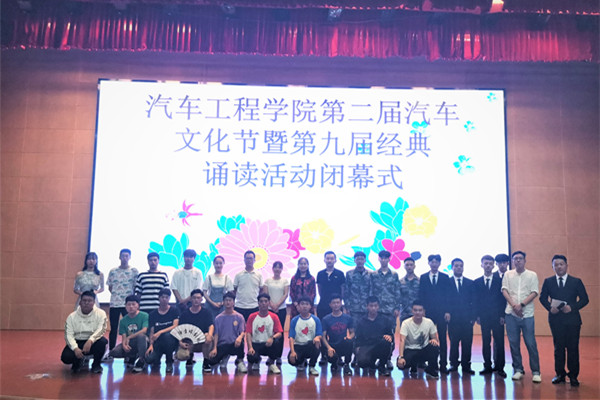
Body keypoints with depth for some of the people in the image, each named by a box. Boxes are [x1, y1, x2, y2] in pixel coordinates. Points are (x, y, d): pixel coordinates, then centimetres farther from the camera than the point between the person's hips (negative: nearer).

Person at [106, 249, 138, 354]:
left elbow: (136, 287, 3)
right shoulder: (113, 271, 8)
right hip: (114, 303, 2)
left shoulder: (134, 271, 2)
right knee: (113, 328, 7)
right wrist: (115, 294, 1)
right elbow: (110, 287, 14)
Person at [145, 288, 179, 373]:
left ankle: (169, 362, -16)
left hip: (171, 340, -1)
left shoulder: (174, 310, 1)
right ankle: (157, 360, 13)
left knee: (167, 335, -38)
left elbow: (175, 326, -11)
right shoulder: (153, 314, 8)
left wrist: (160, 332, -21)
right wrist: (151, 345, -13)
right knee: (149, 359, -28)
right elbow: (151, 332, 4)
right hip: (158, 342, 2)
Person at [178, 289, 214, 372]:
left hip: (203, 343, -1)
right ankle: (190, 356, 13)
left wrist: (209, 335, -38)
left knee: (207, 335, -35)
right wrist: (180, 341, -23)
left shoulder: (206, 313, 0)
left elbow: (211, 325, -15)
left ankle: (206, 362, -18)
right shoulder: (185, 314, 3)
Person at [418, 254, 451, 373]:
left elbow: (449, 295, 5)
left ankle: (443, 365, 7)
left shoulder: (445, 277, 8)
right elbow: (421, 295, 7)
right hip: (428, 313, 0)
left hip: (442, 313, 0)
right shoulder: (423, 277, 9)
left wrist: (447, 311, -4)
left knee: (443, 339, 1)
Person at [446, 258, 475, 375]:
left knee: (467, 343, 1)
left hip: (467, 318, 2)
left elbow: (473, 301, 9)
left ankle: (466, 366, 8)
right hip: (453, 318, -1)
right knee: (453, 342, 2)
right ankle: (453, 364, 13)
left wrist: (473, 317, 0)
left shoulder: (470, 283, 12)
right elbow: (444, 300, 4)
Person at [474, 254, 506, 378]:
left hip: (497, 317, -2)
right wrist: (477, 315, 0)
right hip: (484, 317, 2)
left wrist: (502, 315, -6)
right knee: (485, 343, 5)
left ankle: (500, 367, 8)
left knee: (499, 342, 0)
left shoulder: (500, 280, 4)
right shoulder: (477, 282, 9)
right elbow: (476, 300, 9)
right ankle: (487, 366, 13)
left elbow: (503, 298, 1)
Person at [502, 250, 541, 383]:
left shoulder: (532, 275, 6)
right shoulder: (508, 274, 11)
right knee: (513, 342, 5)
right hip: (511, 313, 2)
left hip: (527, 314, -2)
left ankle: (536, 372, 4)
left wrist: (521, 304, -14)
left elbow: (534, 293, -2)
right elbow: (504, 290, 3)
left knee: (531, 343, -4)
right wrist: (514, 305, -11)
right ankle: (518, 369, 15)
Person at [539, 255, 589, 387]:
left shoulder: (576, 281, 3)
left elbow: (584, 299, 0)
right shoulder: (548, 281, 7)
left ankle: (573, 376, 14)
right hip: (555, 319, 1)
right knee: (558, 347, 7)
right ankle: (560, 374, 18)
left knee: (573, 348, 2)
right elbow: (542, 298, 8)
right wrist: (550, 307, -11)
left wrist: (572, 307, -14)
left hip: (572, 319, -1)